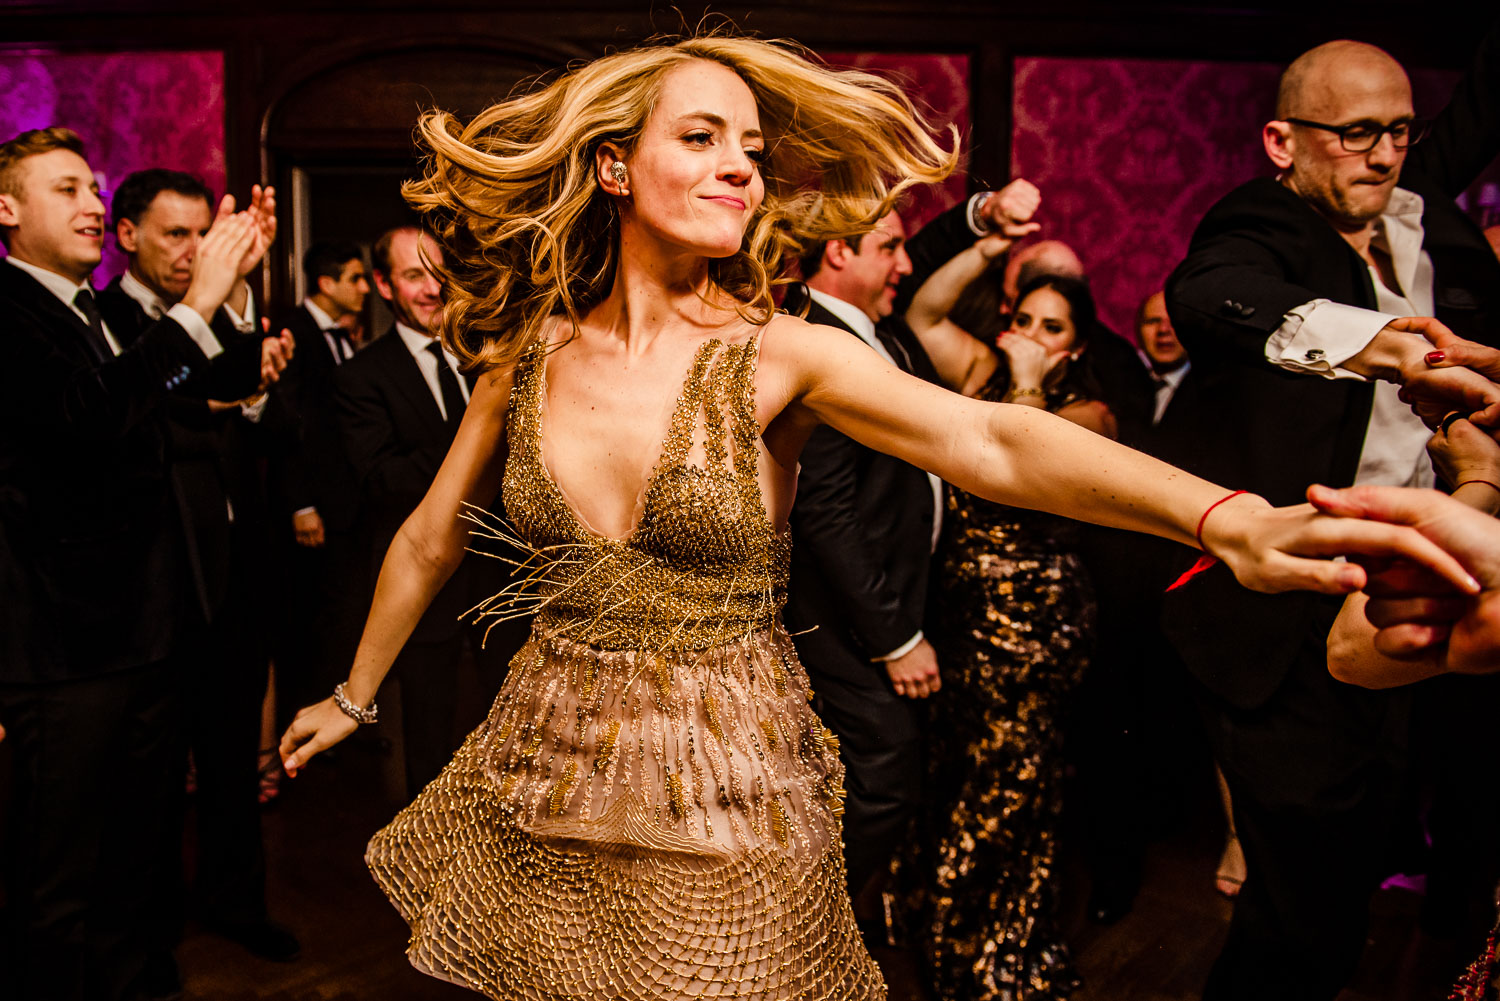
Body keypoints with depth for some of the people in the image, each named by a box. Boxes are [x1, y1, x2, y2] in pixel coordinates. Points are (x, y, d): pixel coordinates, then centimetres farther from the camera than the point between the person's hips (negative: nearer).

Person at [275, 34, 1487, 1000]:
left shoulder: (783, 357, -12)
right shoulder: (530, 353, -3)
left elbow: (994, 440, -28)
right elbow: (432, 538, 9)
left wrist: (1231, 517, -43)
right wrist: (353, 696, 20)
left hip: (725, 795, -2)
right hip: (545, 783, 3)